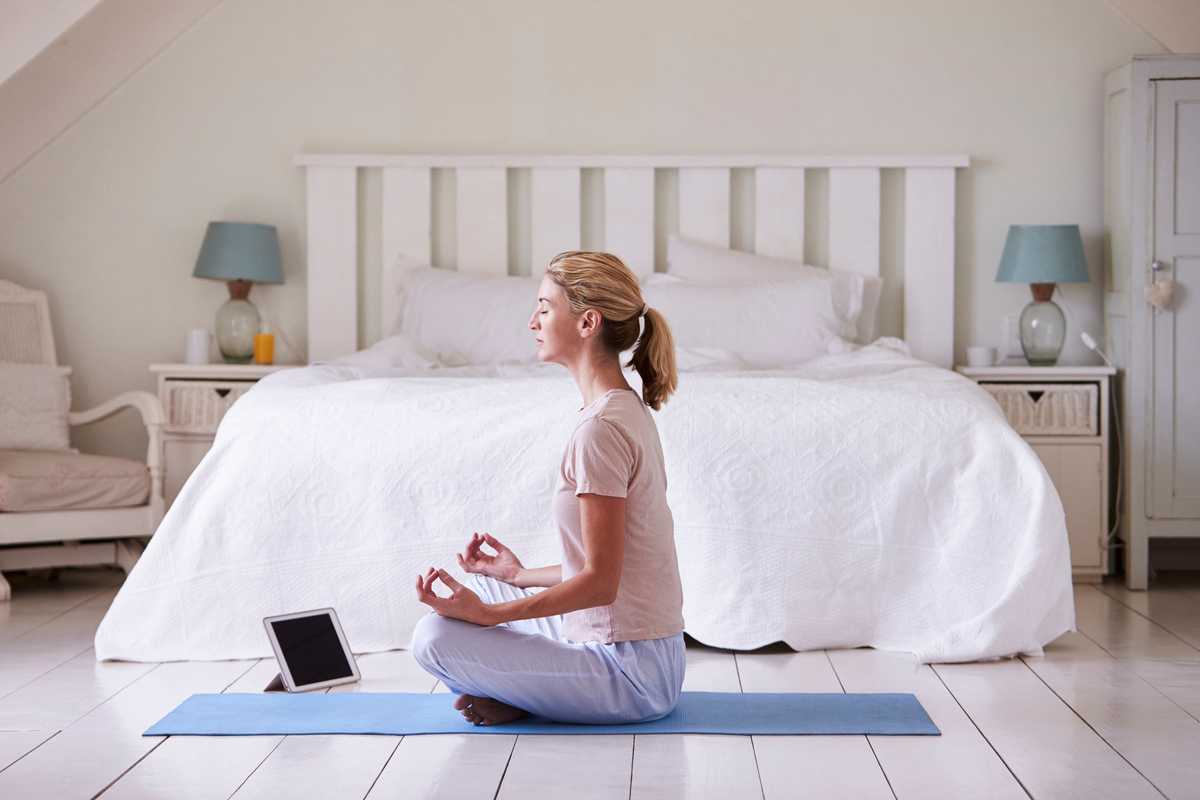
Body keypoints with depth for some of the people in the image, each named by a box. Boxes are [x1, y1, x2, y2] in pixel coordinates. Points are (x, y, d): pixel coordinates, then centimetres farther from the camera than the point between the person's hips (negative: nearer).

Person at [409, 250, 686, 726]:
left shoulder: (601, 428, -22)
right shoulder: (628, 409, 8)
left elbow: (600, 581, -22)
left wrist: (488, 613, -22)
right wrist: (521, 576, 22)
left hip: (630, 669, -10)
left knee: (435, 637, -15)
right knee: (473, 585, 23)